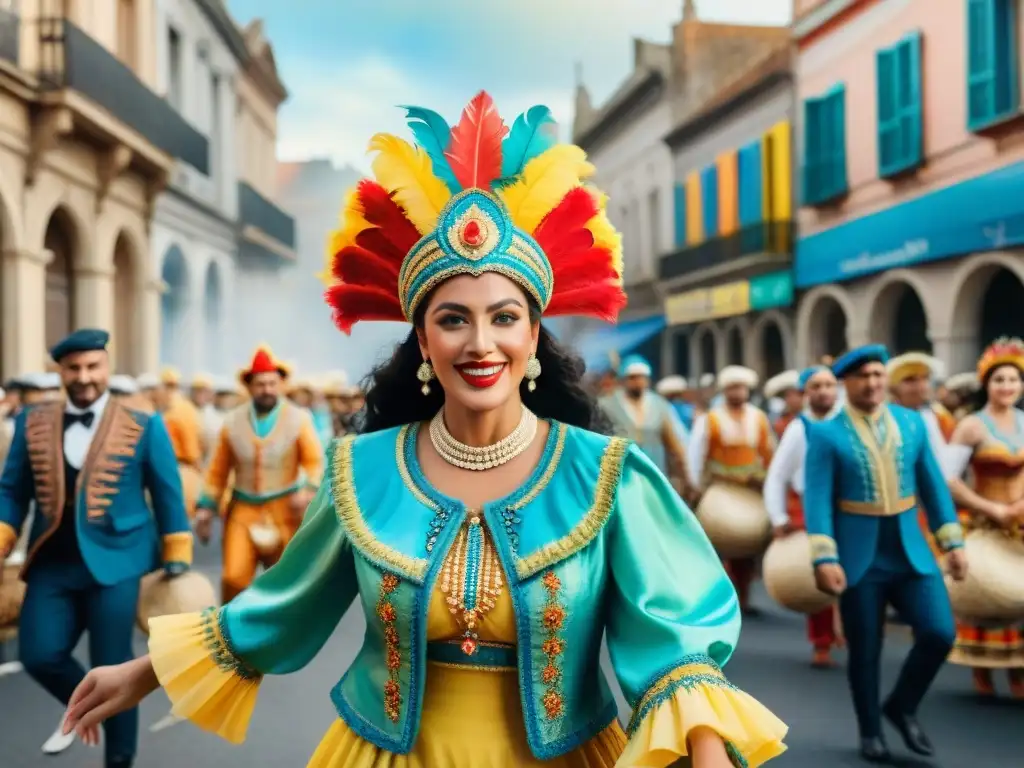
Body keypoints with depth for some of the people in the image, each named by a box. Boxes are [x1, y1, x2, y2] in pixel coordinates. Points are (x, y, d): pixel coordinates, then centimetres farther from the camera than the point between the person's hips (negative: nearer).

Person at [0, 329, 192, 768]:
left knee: (113, 668, 2)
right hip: (52, 564, 3)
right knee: (39, 654, -6)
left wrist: (177, 558, 0)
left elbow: (167, 493, 2)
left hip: (115, 560, -3)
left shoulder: (142, 422, -3)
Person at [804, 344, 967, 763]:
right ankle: (871, 732, 26)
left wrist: (953, 542, 5)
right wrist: (825, 559, -19)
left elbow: (933, 486, 9)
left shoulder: (912, 422, 5)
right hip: (860, 555, -3)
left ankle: (903, 706, 18)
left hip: (910, 549, 3)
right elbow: (817, 499, -11)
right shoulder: (825, 433, -7)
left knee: (939, 633, -8)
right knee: (864, 651, 5)